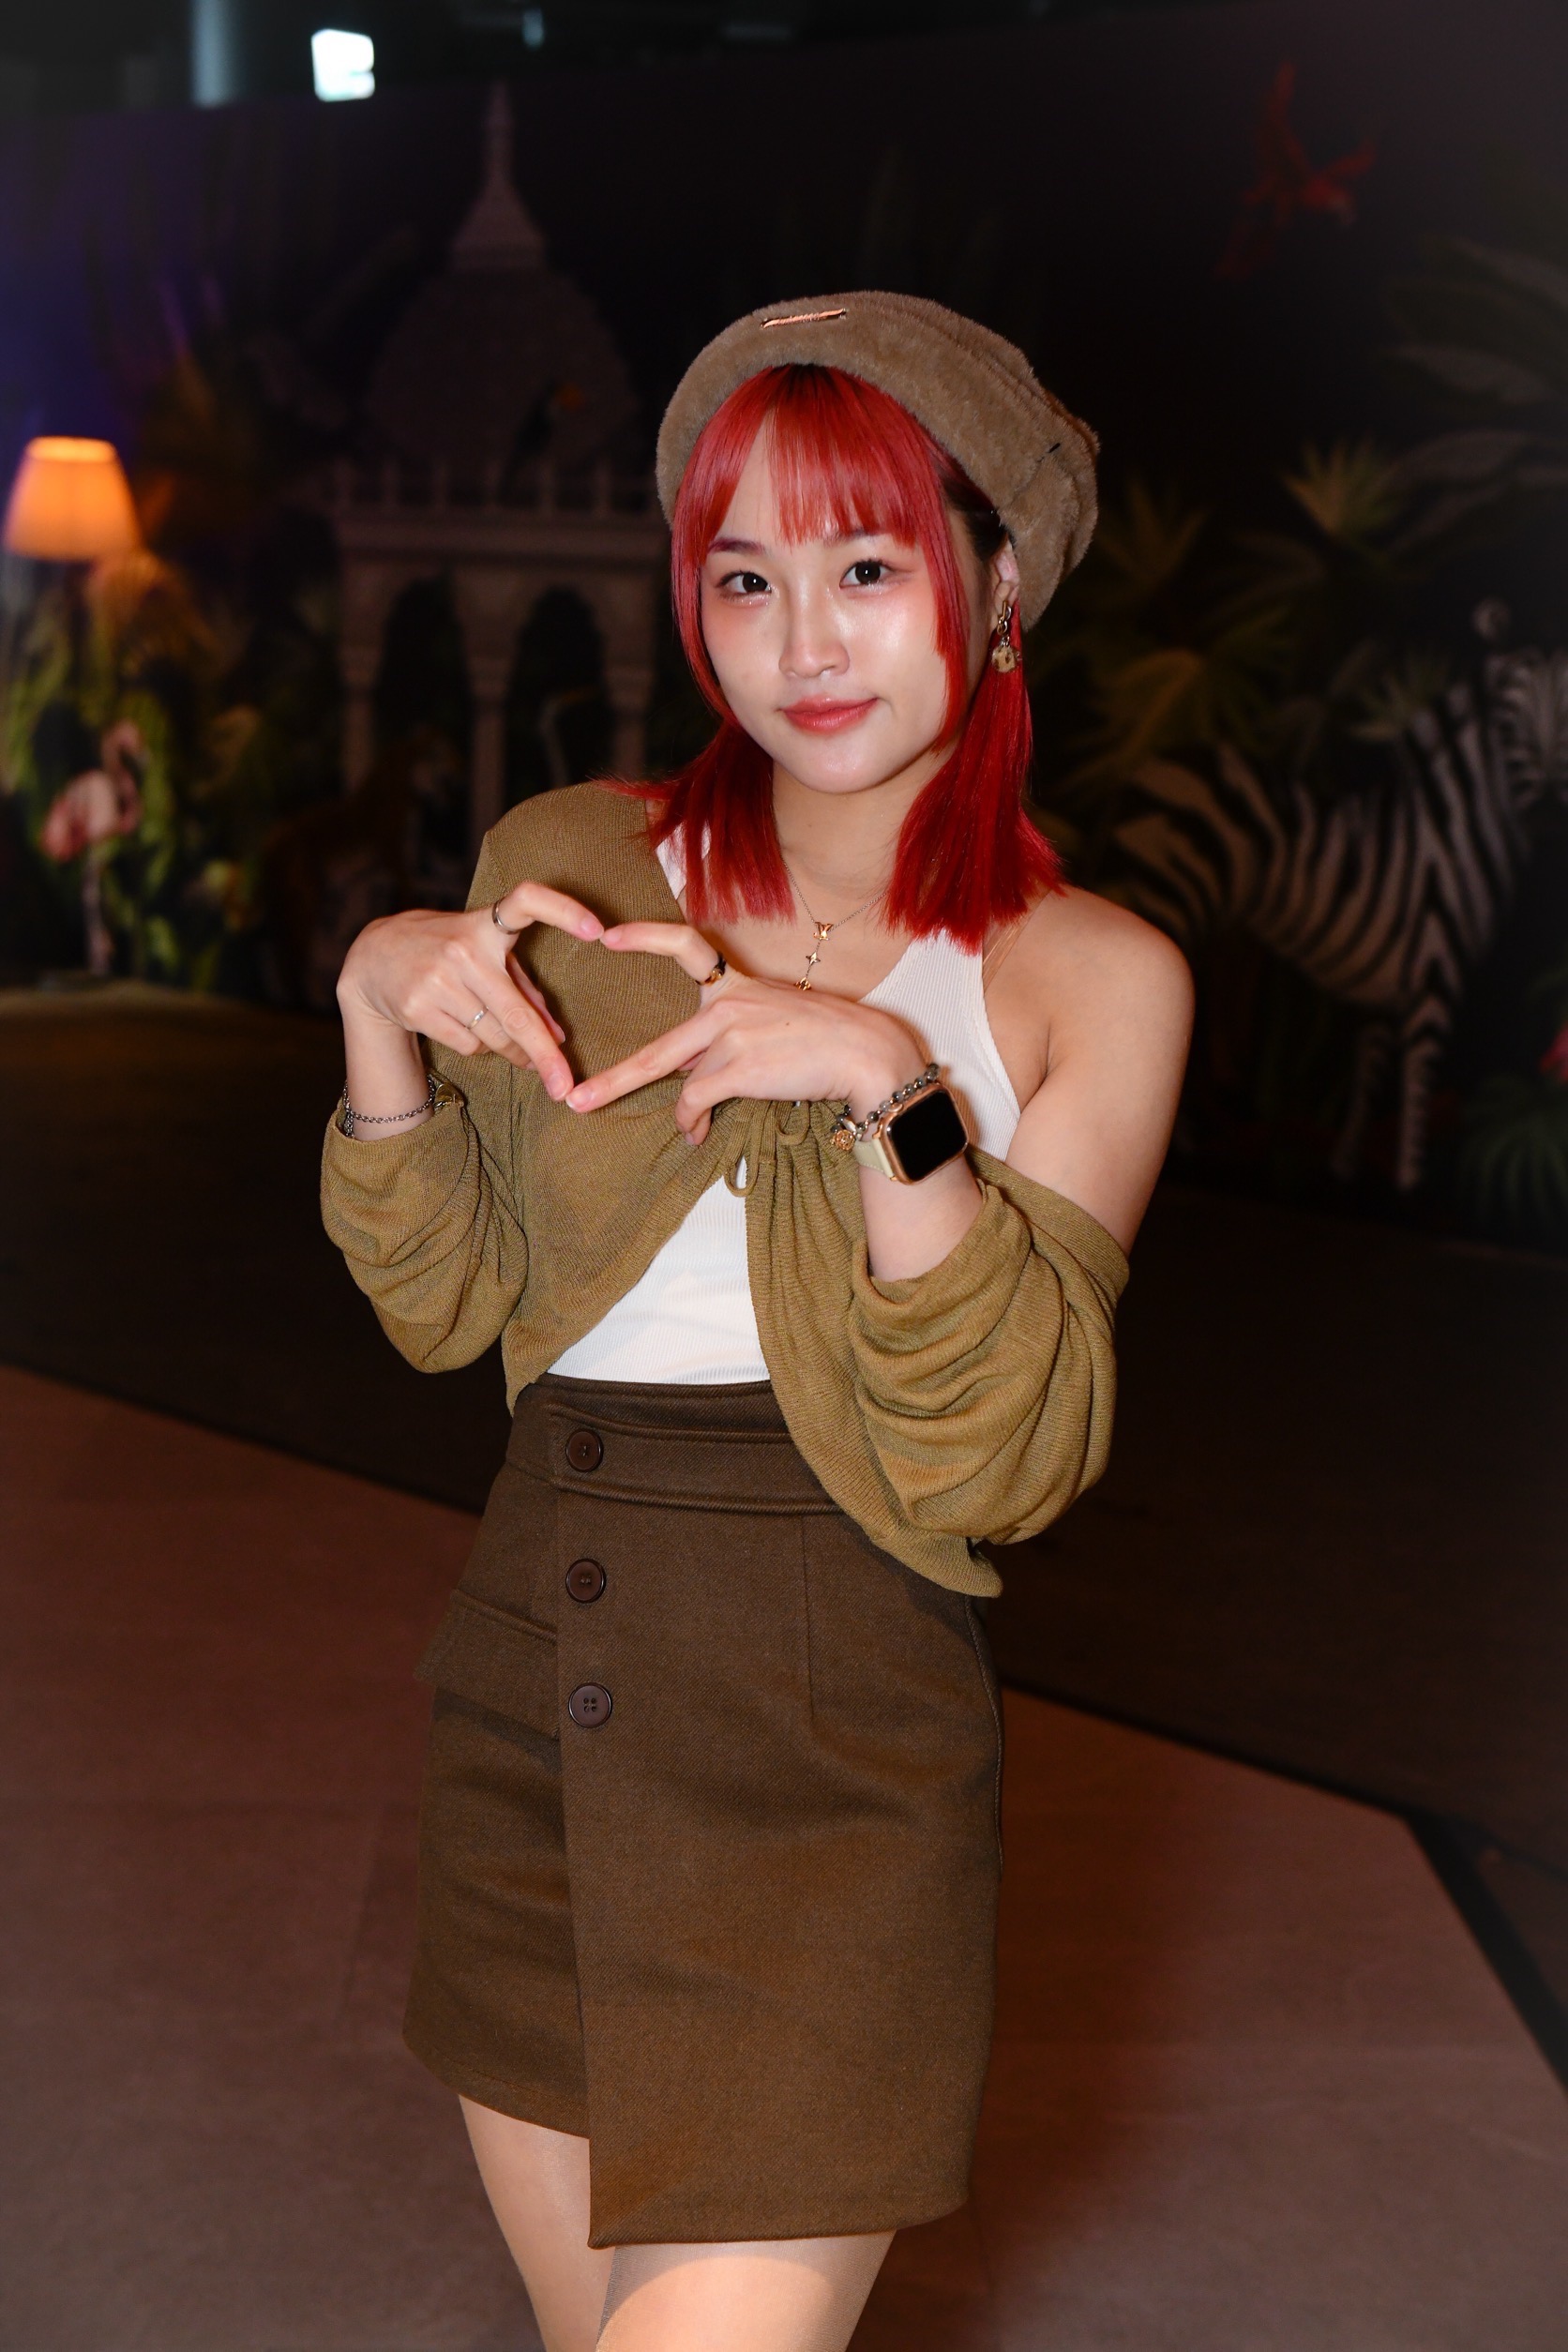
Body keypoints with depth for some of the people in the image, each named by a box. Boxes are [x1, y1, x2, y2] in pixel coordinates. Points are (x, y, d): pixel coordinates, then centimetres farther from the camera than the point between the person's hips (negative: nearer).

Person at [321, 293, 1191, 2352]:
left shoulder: (1092, 980, -4)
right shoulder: (573, 871, 4)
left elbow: (1004, 1467, -12)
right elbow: (446, 1305, 6)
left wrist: (887, 1085, -24)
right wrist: (379, 1004, -10)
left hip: (834, 1755, -3)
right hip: (528, 1697, 4)